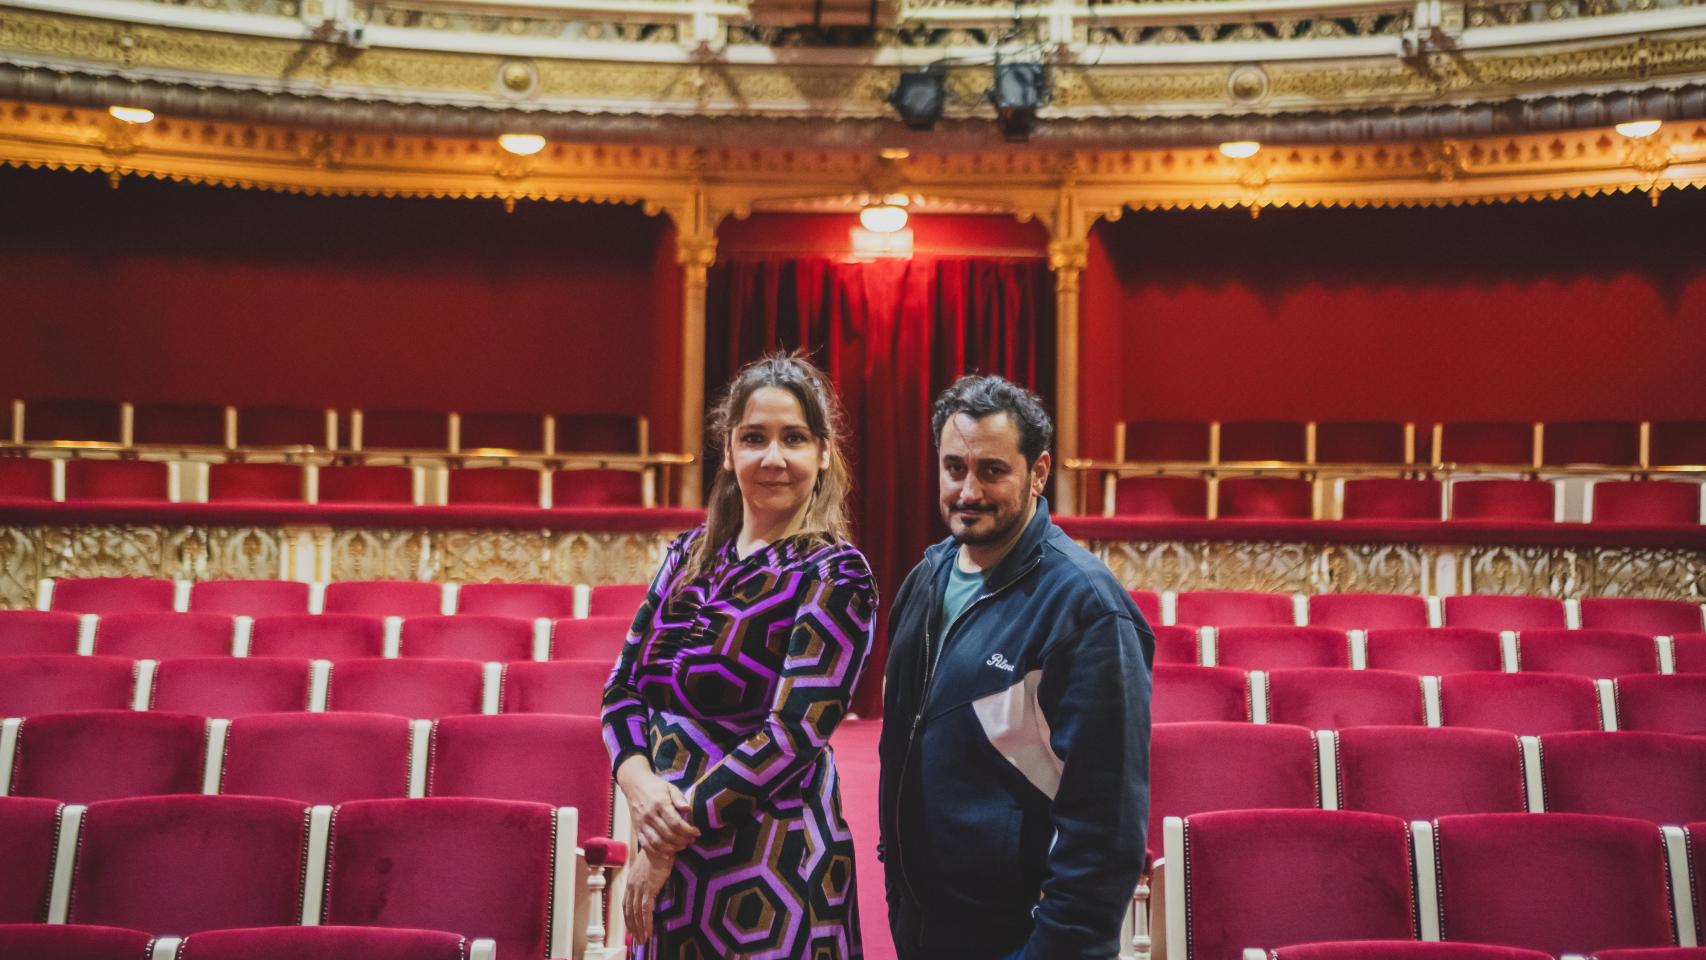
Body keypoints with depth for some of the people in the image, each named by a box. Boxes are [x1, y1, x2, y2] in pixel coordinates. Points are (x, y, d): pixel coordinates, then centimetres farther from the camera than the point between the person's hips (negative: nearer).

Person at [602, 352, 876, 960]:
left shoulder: (835, 576, -12)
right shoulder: (691, 553, 6)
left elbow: (794, 732, -18)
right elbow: (623, 685, 6)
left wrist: (670, 844, -16)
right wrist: (637, 779, -14)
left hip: (769, 861, -5)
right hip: (670, 851, 5)